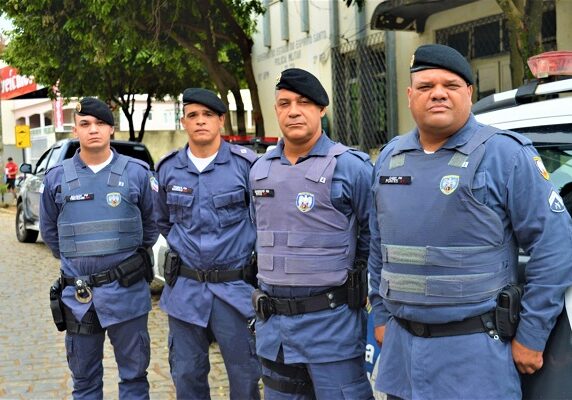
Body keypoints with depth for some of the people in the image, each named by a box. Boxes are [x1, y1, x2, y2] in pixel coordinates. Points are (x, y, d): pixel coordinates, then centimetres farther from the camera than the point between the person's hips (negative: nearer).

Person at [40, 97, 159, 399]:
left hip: (127, 291, -1)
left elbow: (152, 223, 10)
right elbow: (50, 231, 16)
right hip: (77, 295, 2)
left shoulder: (137, 173, -1)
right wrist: (75, 260, 13)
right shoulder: (56, 178, 3)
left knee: (134, 373, 8)